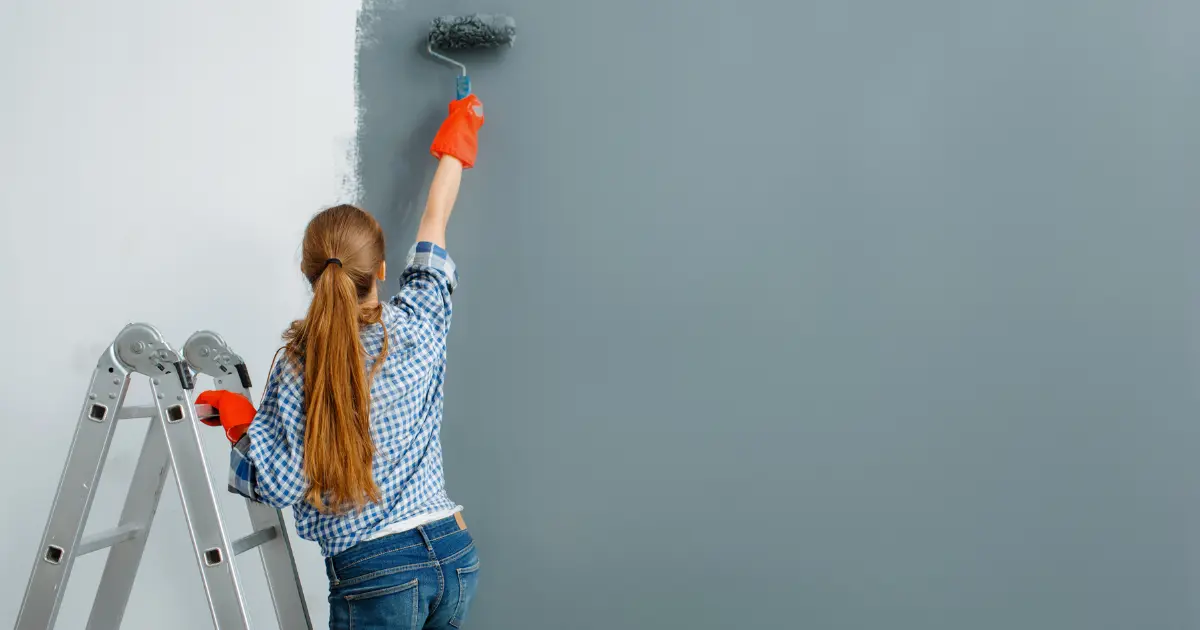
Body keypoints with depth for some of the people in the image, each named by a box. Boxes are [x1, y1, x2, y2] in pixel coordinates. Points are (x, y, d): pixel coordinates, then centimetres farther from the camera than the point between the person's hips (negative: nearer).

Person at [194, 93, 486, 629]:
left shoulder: (299, 363, -9)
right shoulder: (415, 324, 0)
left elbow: (280, 484, -10)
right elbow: (434, 223, 15)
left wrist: (241, 421, 5)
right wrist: (456, 142, 30)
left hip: (375, 575, -3)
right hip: (455, 551, 4)